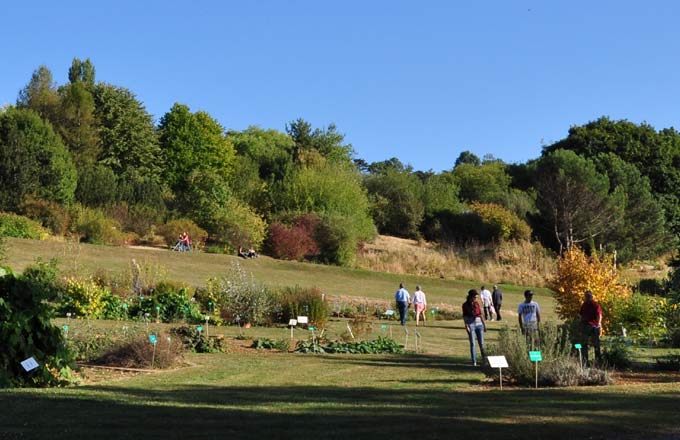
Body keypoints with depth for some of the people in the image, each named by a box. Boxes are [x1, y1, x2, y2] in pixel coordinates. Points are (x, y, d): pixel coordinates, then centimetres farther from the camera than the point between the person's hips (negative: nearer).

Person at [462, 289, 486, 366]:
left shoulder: (477, 304, 10)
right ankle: (474, 362, 0)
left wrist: (484, 324, 10)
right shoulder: (465, 305, -1)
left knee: (481, 343, 2)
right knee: (472, 344, -5)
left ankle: (484, 359, 15)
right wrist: (466, 326, -15)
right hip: (470, 325, -3)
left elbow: (480, 314, 13)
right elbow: (464, 316, -4)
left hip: (479, 324, 3)